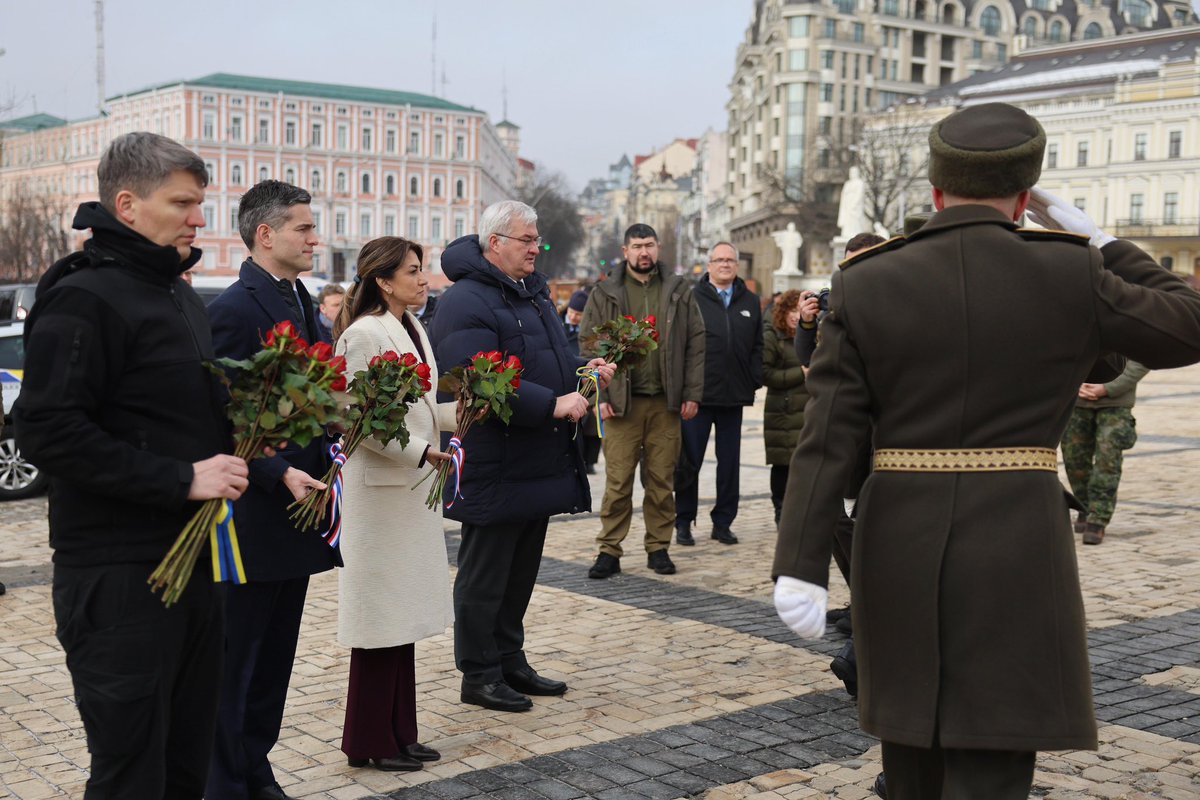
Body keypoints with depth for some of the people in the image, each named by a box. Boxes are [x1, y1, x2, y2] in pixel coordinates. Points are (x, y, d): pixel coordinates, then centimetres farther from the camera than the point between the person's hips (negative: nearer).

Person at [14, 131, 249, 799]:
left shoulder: (183, 298, 17)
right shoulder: (84, 299, -12)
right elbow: (49, 430, -20)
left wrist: (231, 452, 6)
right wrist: (182, 479, -21)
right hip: (120, 574, -8)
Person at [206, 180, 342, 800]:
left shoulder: (300, 300, 12)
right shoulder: (235, 308, -15)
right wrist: (282, 476, -25)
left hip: (297, 507, 9)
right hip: (255, 514, -9)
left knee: (274, 656, 17)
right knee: (235, 661, 3)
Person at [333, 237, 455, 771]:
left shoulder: (413, 330, 13)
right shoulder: (364, 334, -14)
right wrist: (421, 451, -23)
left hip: (415, 486, 9)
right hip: (380, 487, -9)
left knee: (404, 614, 13)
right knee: (381, 613, 0)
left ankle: (399, 732, 23)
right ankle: (370, 742, 12)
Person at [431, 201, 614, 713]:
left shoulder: (533, 294, 16)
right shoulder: (467, 302, -15)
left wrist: (584, 372, 7)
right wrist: (553, 404, -26)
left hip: (540, 465, 9)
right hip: (495, 469, -9)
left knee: (522, 570, 18)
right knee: (484, 574, 3)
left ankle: (510, 660, 30)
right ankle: (479, 675, 13)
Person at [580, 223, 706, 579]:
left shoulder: (678, 291, 9)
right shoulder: (605, 294, 4)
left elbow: (696, 343, 8)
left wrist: (692, 393, 1)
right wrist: (598, 396, -7)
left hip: (666, 403, 2)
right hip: (621, 403, -2)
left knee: (662, 480, 6)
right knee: (618, 481, -2)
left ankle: (658, 548, 17)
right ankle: (609, 551, 6)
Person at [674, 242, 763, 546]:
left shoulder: (750, 302, 12)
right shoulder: (692, 299, -1)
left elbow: (757, 346, 14)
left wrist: (753, 382, 3)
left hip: (734, 395, 4)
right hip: (697, 394, -4)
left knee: (729, 463, 8)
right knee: (689, 461, 2)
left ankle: (723, 523, 17)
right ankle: (683, 521, 13)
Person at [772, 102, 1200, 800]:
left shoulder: (865, 284, -1)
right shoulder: (1071, 274, -5)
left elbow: (827, 439, -7)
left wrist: (802, 567, -8)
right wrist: (1099, 240, 14)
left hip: (898, 551, 3)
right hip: (1016, 553, -2)